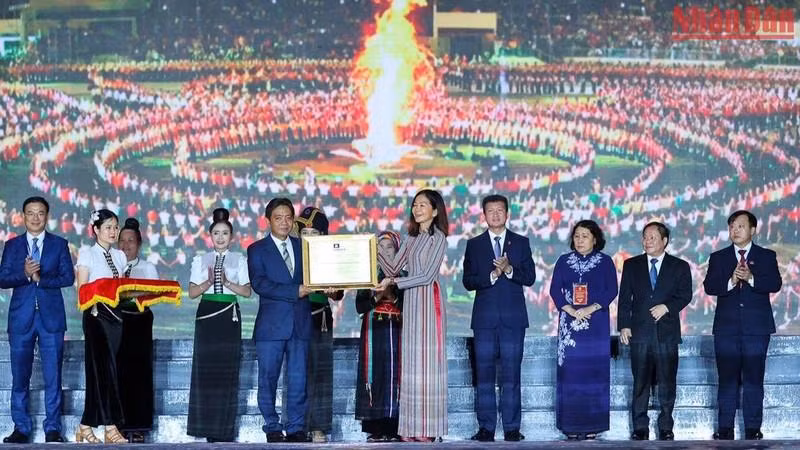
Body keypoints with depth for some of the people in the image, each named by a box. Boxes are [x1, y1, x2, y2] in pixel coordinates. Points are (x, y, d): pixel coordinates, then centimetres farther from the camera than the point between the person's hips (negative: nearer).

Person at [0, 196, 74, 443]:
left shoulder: (59, 244, 8)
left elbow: (68, 277, -1)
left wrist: (40, 278, -12)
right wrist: (24, 275, -16)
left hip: (51, 316, -1)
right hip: (21, 317, 1)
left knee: (53, 375, -1)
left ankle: (53, 428, 4)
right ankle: (21, 428, 9)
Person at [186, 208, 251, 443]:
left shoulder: (239, 260, 8)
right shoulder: (201, 260, 11)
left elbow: (247, 291, 1)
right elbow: (193, 292, 5)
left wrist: (228, 283, -14)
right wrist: (209, 282, -12)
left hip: (229, 316, -1)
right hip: (206, 314, 1)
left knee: (227, 368, -5)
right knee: (206, 368, -5)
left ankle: (225, 428, -2)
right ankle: (208, 426, -1)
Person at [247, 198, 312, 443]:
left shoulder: (303, 246, 13)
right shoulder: (257, 250, 3)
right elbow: (259, 283, -11)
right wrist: (295, 291, -18)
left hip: (300, 323, 2)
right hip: (272, 325, -2)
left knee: (298, 379, 3)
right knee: (268, 379, 2)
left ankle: (297, 428, 10)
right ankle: (272, 428, 11)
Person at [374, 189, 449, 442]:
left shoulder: (438, 237, -5)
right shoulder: (411, 239, 16)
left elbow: (427, 275, -13)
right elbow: (393, 269, 11)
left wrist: (393, 282, -17)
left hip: (429, 300, -7)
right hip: (411, 301, 7)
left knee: (428, 360, -6)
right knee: (412, 361, 4)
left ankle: (429, 428, -5)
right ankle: (413, 427, 5)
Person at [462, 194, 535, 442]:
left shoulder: (521, 243, 8)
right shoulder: (474, 244, 8)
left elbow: (530, 278, 2)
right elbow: (468, 281, 1)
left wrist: (509, 270, -16)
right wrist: (491, 275, -15)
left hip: (513, 317, 0)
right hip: (485, 317, 1)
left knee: (511, 374, 0)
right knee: (484, 374, 0)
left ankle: (511, 428, 3)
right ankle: (486, 428, 3)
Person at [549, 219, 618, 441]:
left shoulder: (605, 262, 4)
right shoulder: (564, 261, 9)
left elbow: (612, 290, -3)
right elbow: (555, 290, 2)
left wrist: (591, 308, -16)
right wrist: (570, 310, -13)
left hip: (596, 323, -1)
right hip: (570, 322, 1)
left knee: (594, 370, -2)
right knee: (570, 370, -2)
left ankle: (592, 425, 1)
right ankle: (571, 425, 0)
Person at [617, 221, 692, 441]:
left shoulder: (680, 266, 8)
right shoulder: (631, 265, 11)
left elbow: (685, 295, 2)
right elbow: (624, 298, 8)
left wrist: (666, 307, -14)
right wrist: (624, 325, -2)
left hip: (667, 332, -1)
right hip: (640, 331, 1)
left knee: (667, 382, 1)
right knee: (640, 382, 1)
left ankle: (666, 427, 9)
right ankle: (640, 427, 6)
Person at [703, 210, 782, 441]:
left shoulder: (767, 256, 7)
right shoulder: (718, 258, 10)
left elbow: (775, 284, -7)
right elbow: (709, 286, -3)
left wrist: (751, 278, -23)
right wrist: (730, 281, -21)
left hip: (757, 328, -1)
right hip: (727, 328, 1)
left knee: (754, 380, 0)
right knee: (727, 380, 3)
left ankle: (753, 429, 4)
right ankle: (725, 428, 6)